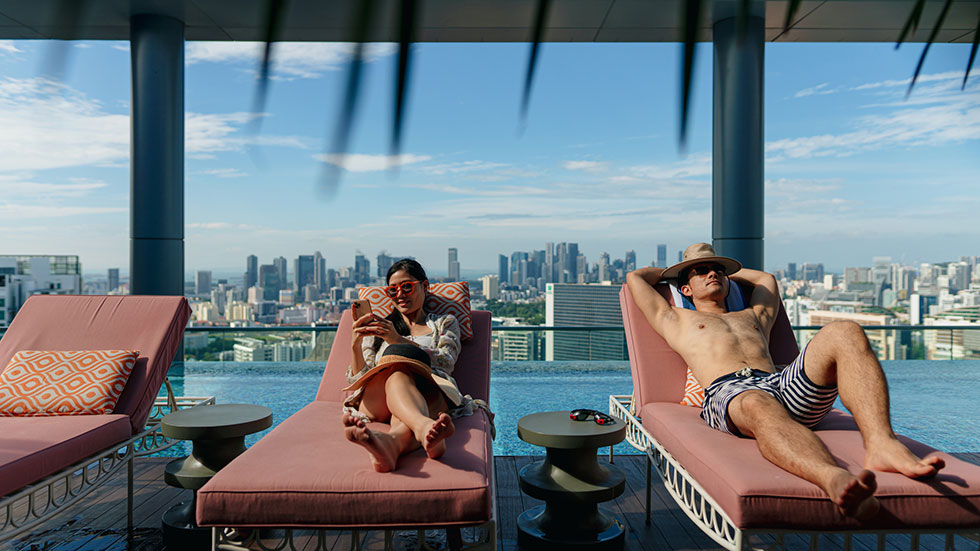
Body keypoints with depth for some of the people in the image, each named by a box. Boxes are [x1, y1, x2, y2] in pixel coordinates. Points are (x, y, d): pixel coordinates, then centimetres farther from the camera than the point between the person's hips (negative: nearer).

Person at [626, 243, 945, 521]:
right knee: (758, 405, -44)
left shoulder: (754, 316, 42)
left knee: (844, 333, -23)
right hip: (727, 392, -5)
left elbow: (766, 278, 59)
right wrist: (668, 273, 48)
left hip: (784, 386, 5)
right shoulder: (677, 321, 30)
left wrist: (730, 272, 62)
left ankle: (881, 445, -44)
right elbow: (634, 278, 31)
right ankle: (835, 480, -73)